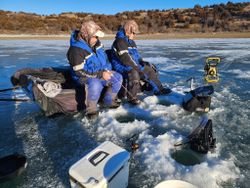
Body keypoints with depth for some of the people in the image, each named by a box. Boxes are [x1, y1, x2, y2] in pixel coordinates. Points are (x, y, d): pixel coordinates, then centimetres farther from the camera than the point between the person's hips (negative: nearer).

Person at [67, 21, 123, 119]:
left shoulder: (96, 42, -1)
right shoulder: (76, 49, -25)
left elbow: (104, 57, 12)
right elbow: (80, 71, -26)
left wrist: (106, 70, -6)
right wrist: (101, 74, -27)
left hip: (101, 72, 8)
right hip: (83, 76, -8)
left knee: (118, 78, -2)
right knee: (95, 84, -40)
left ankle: (108, 101, 12)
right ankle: (91, 109, -17)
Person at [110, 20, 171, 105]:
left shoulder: (131, 42, 17)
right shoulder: (119, 41, -15)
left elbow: (136, 55, 22)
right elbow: (125, 58, -25)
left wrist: (142, 62, 1)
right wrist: (139, 68, -26)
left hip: (134, 66, 10)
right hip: (122, 67, -10)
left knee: (150, 70, 9)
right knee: (134, 73, -39)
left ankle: (159, 89, 22)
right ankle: (132, 97, -28)